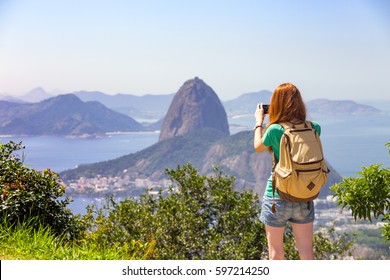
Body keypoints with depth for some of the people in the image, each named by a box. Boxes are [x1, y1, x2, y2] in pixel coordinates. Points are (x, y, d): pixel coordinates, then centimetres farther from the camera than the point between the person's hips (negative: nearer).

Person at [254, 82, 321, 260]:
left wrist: (259, 121, 16)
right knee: (306, 252, 10)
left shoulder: (275, 130, -17)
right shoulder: (314, 128, -7)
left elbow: (258, 147, 4)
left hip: (277, 198, -3)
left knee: (276, 251, 13)